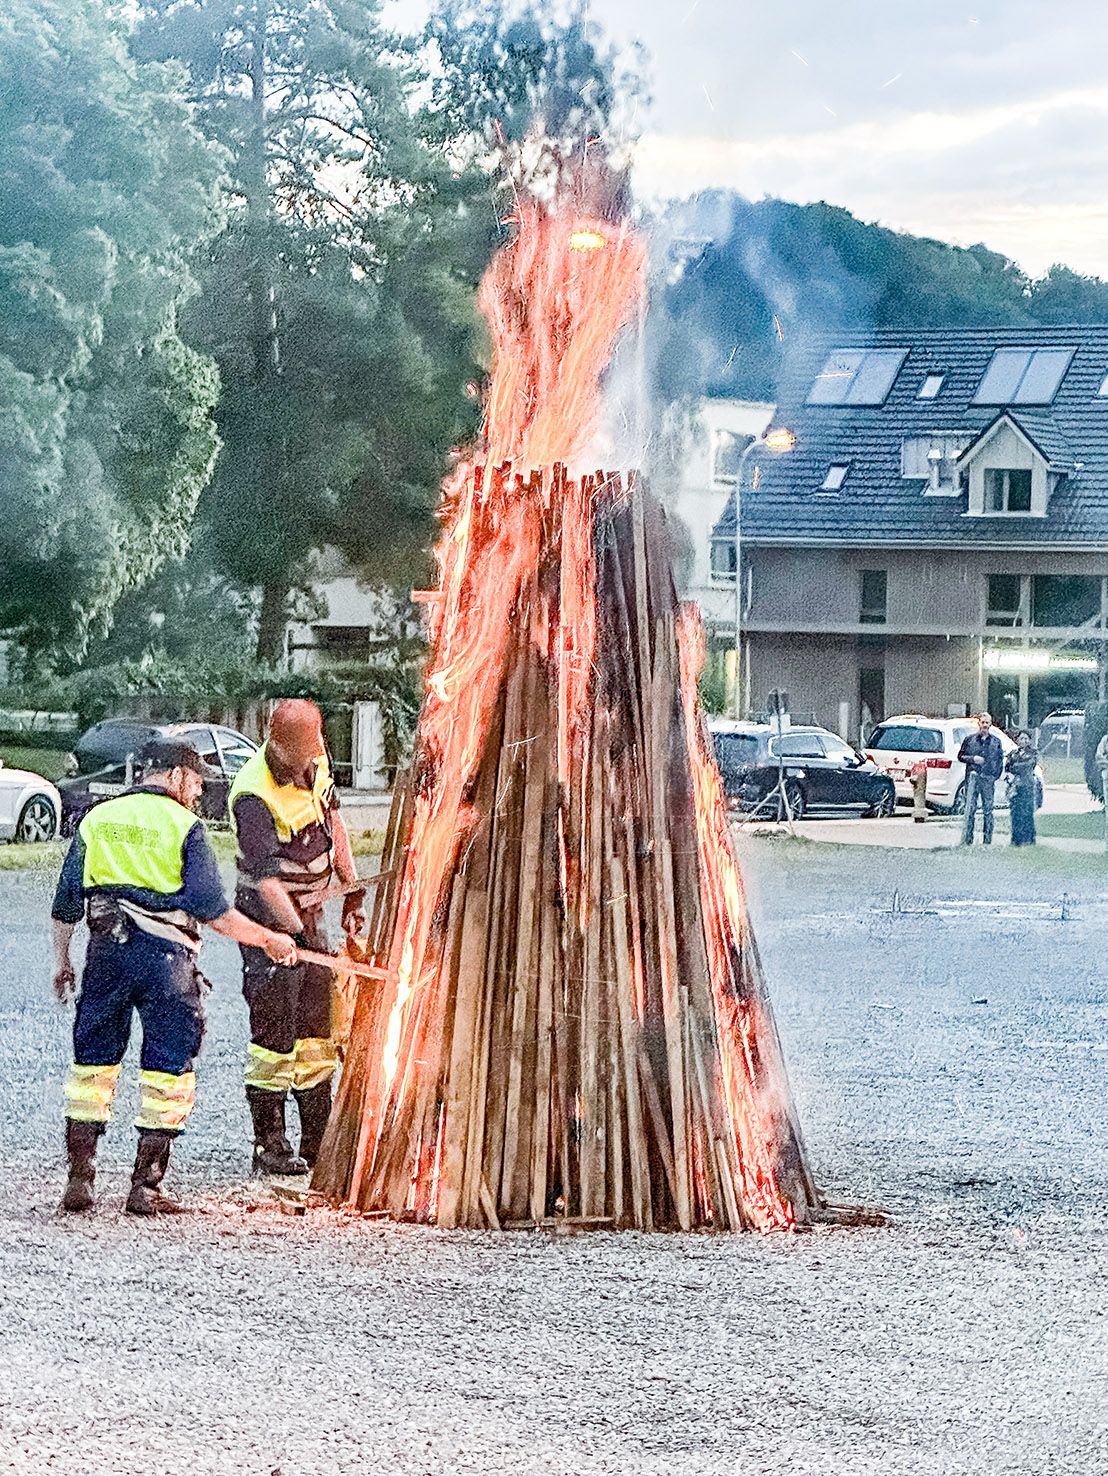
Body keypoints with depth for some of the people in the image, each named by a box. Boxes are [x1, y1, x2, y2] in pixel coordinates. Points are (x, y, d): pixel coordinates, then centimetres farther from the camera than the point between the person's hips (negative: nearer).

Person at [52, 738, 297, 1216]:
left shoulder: (97, 819, 11)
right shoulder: (184, 825, -3)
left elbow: (66, 899, 10)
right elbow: (210, 908, -9)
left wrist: (61, 960, 21)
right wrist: (267, 939, 1)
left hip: (106, 952, 4)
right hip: (165, 957, -4)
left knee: (92, 1064, 11)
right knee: (168, 1070, 4)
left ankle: (79, 1178, 7)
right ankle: (145, 1186, 3)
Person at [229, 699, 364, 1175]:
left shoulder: (316, 760, -2)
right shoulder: (254, 796, -25)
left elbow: (332, 820, 14)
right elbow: (266, 876, -32)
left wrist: (351, 889, 13)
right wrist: (294, 932, -42)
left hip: (310, 913, 8)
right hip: (268, 918, -8)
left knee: (317, 1028, 10)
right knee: (275, 1030, -10)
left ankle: (319, 1143, 17)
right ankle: (269, 1145, -4)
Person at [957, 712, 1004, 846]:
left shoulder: (996, 742, 12)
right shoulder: (970, 739, 9)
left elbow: (1000, 760, 14)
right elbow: (960, 756, 10)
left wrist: (996, 774, 1)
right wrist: (973, 759, -7)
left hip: (989, 779, 1)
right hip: (973, 777, -1)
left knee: (988, 810, 3)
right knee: (970, 809, -7)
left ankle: (987, 841, 7)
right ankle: (966, 840, -8)